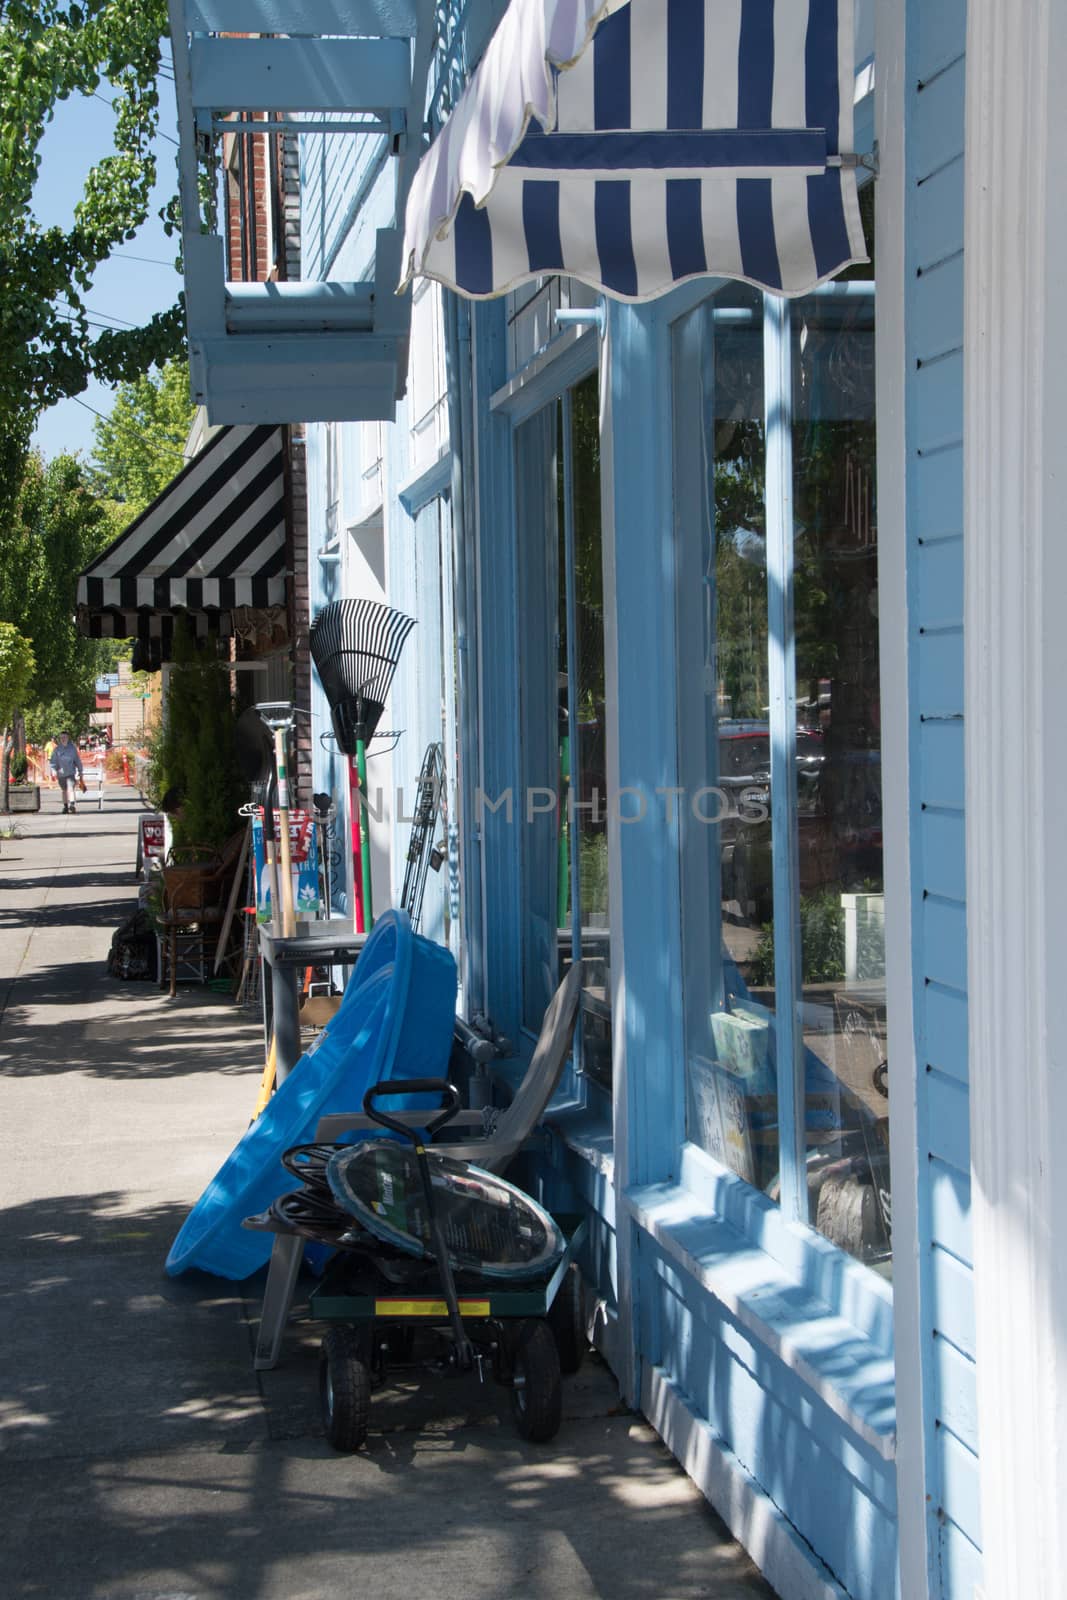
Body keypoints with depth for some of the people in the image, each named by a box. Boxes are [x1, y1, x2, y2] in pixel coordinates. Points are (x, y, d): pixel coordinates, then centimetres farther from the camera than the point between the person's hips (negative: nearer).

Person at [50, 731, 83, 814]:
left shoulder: (72, 748, 3)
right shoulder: (57, 749, 3)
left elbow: (77, 760, 10)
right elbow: (53, 761, 3)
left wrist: (80, 770, 13)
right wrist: (54, 770, -13)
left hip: (71, 772, -2)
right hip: (61, 773, 2)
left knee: (70, 788, -19)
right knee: (63, 790, 13)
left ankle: (72, 804, -28)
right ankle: (65, 806, 24)